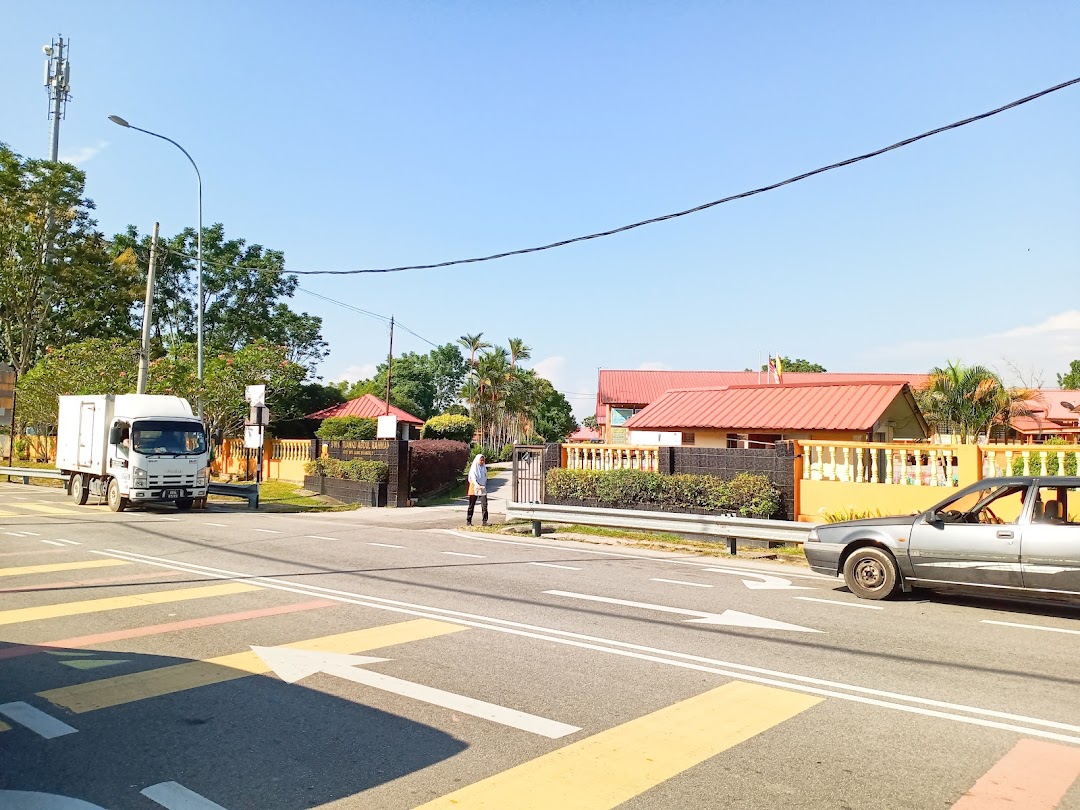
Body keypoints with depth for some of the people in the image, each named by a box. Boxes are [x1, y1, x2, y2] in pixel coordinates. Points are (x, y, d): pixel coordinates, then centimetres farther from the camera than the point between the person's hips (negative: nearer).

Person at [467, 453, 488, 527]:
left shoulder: (484, 468, 8)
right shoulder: (473, 468, -6)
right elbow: (473, 478, -17)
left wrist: (484, 486, 3)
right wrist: (478, 486, -31)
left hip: (482, 488, 3)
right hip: (474, 488, -3)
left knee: (484, 505, -10)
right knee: (471, 505, 5)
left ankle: (485, 521, -8)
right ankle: (468, 521, 16)